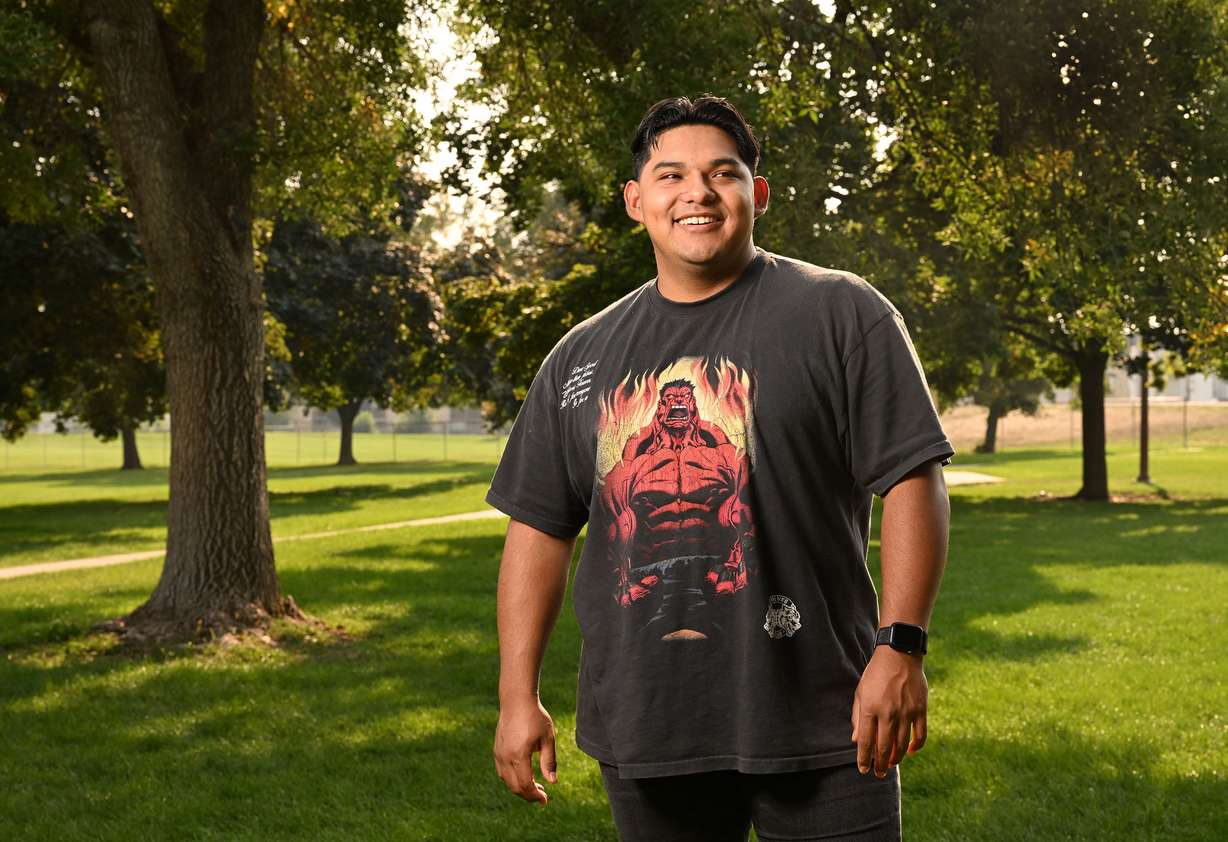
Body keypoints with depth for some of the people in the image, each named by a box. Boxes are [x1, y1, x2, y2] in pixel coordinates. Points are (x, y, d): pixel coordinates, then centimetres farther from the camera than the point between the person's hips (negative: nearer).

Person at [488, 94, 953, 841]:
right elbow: (541, 526, 12)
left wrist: (901, 647, -15)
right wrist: (519, 695, 6)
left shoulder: (840, 314, 0)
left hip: (815, 724, -3)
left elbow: (912, 480, -6)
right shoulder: (581, 357, 12)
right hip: (643, 734, 4)